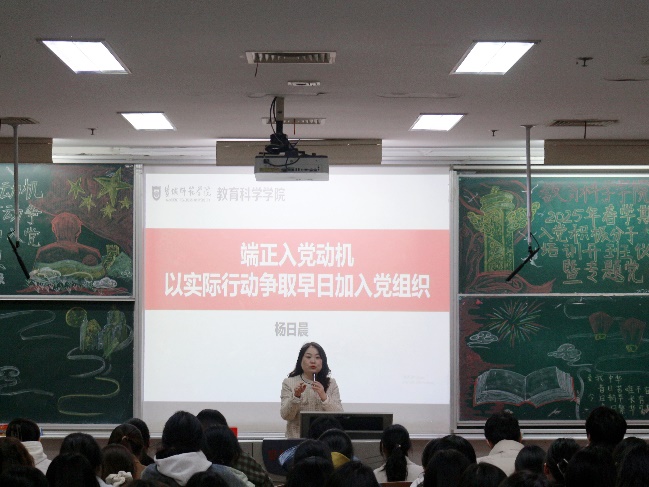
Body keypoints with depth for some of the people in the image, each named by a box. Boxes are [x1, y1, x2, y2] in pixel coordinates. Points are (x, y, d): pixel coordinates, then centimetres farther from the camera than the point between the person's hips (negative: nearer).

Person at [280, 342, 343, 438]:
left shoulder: (331, 383, 10)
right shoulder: (289, 383, 7)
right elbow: (285, 416, 0)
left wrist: (324, 397, -14)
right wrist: (296, 396, -16)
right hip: (297, 437, -1)